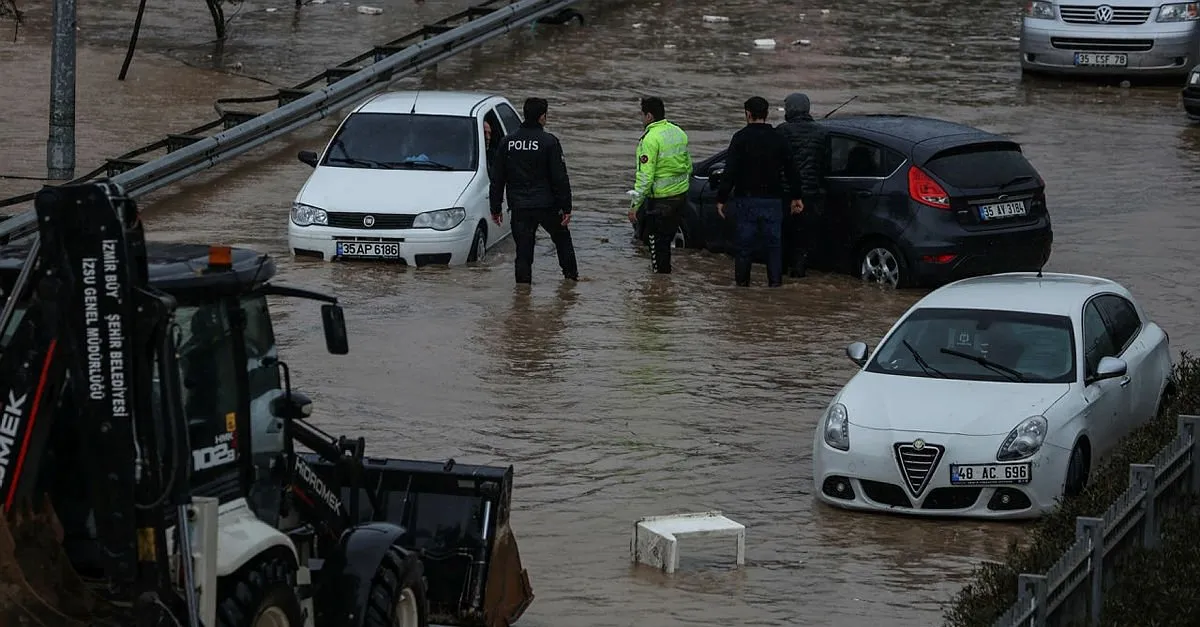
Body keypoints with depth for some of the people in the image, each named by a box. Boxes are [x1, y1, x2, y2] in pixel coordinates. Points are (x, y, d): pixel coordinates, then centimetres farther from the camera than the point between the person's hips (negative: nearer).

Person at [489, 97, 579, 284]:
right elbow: (560, 178, -9)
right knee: (562, 237, 21)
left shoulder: (507, 142, 4)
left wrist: (495, 209, 15)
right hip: (546, 205, -2)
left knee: (523, 250, 4)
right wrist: (566, 207, -4)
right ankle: (571, 273, 32)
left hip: (518, 207, 2)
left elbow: (497, 179, 8)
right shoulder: (549, 142, -8)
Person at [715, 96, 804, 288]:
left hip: (746, 199, -2)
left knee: (745, 242, 5)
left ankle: (742, 279, 8)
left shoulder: (741, 138, -6)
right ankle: (775, 279, 4)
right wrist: (796, 197, 17)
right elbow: (790, 171, 8)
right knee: (773, 242, 7)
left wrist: (721, 198, -7)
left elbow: (730, 171, -10)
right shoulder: (778, 139, 3)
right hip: (773, 200, 2)